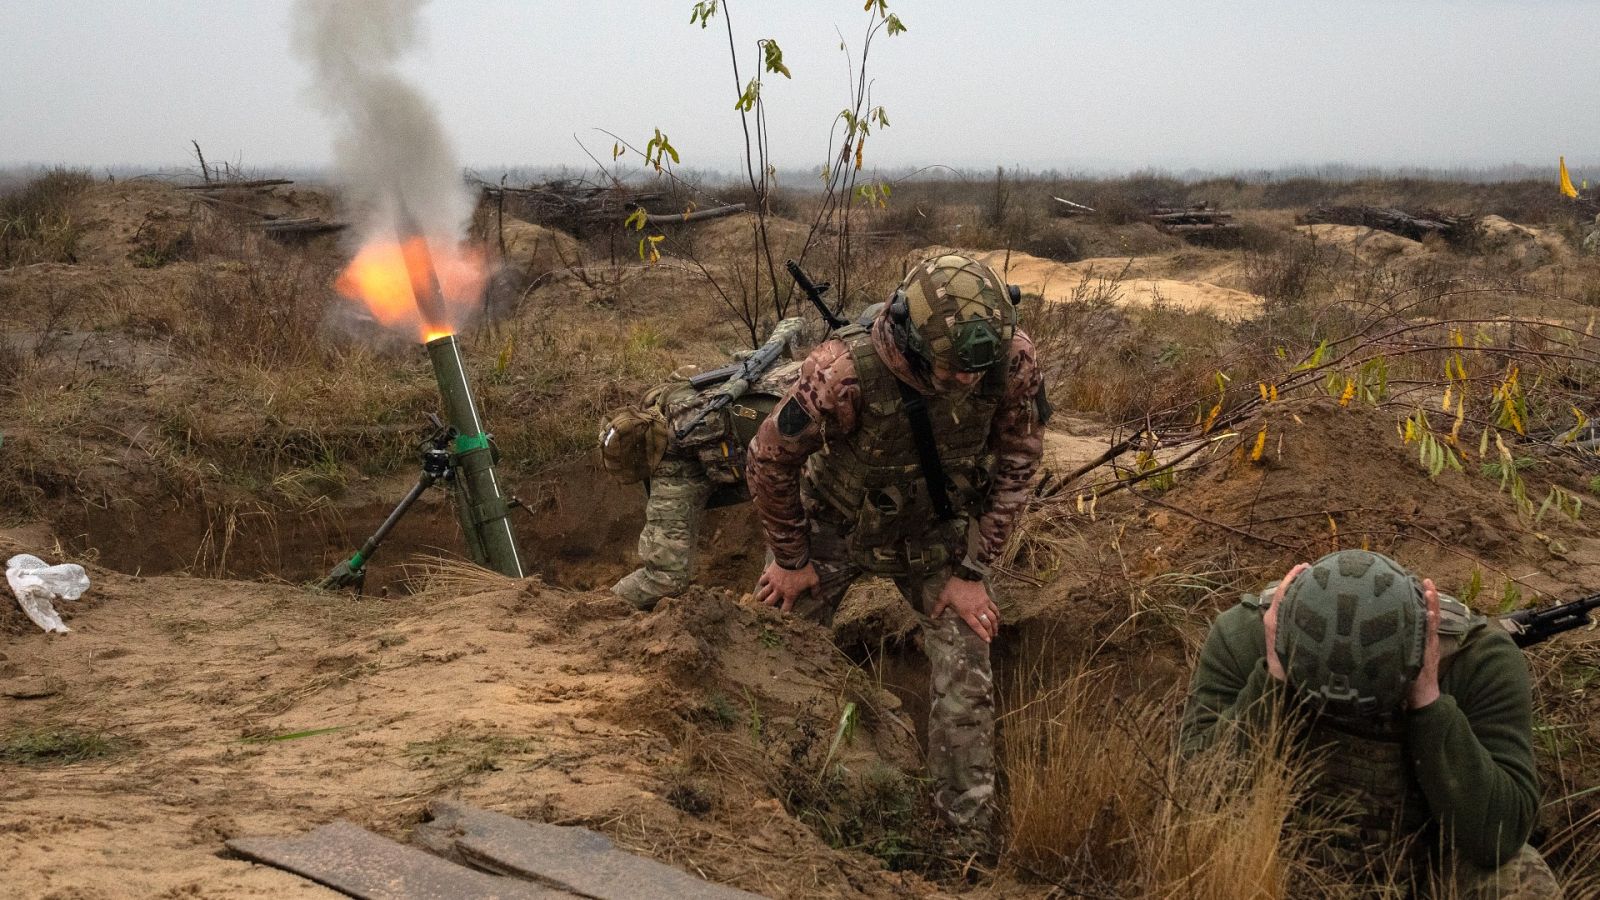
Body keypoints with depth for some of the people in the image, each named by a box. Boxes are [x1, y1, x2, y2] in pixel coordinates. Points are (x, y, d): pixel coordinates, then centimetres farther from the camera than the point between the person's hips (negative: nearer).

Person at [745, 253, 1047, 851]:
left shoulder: (1011, 359, -30)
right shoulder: (844, 372, -39)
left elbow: (1016, 462, -12)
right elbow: (771, 460, -21)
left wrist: (972, 571, -10)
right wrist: (790, 560, -8)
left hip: (939, 533, 2)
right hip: (834, 525, -1)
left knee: (965, 683, -3)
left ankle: (972, 840, 14)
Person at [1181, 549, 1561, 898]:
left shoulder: (1480, 656, -25)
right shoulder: (1244, 636, -24)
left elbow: (1497, 836, -28)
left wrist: (1429, 699, -37)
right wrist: (1271, 679, -35)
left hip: (1428, 850, 0)